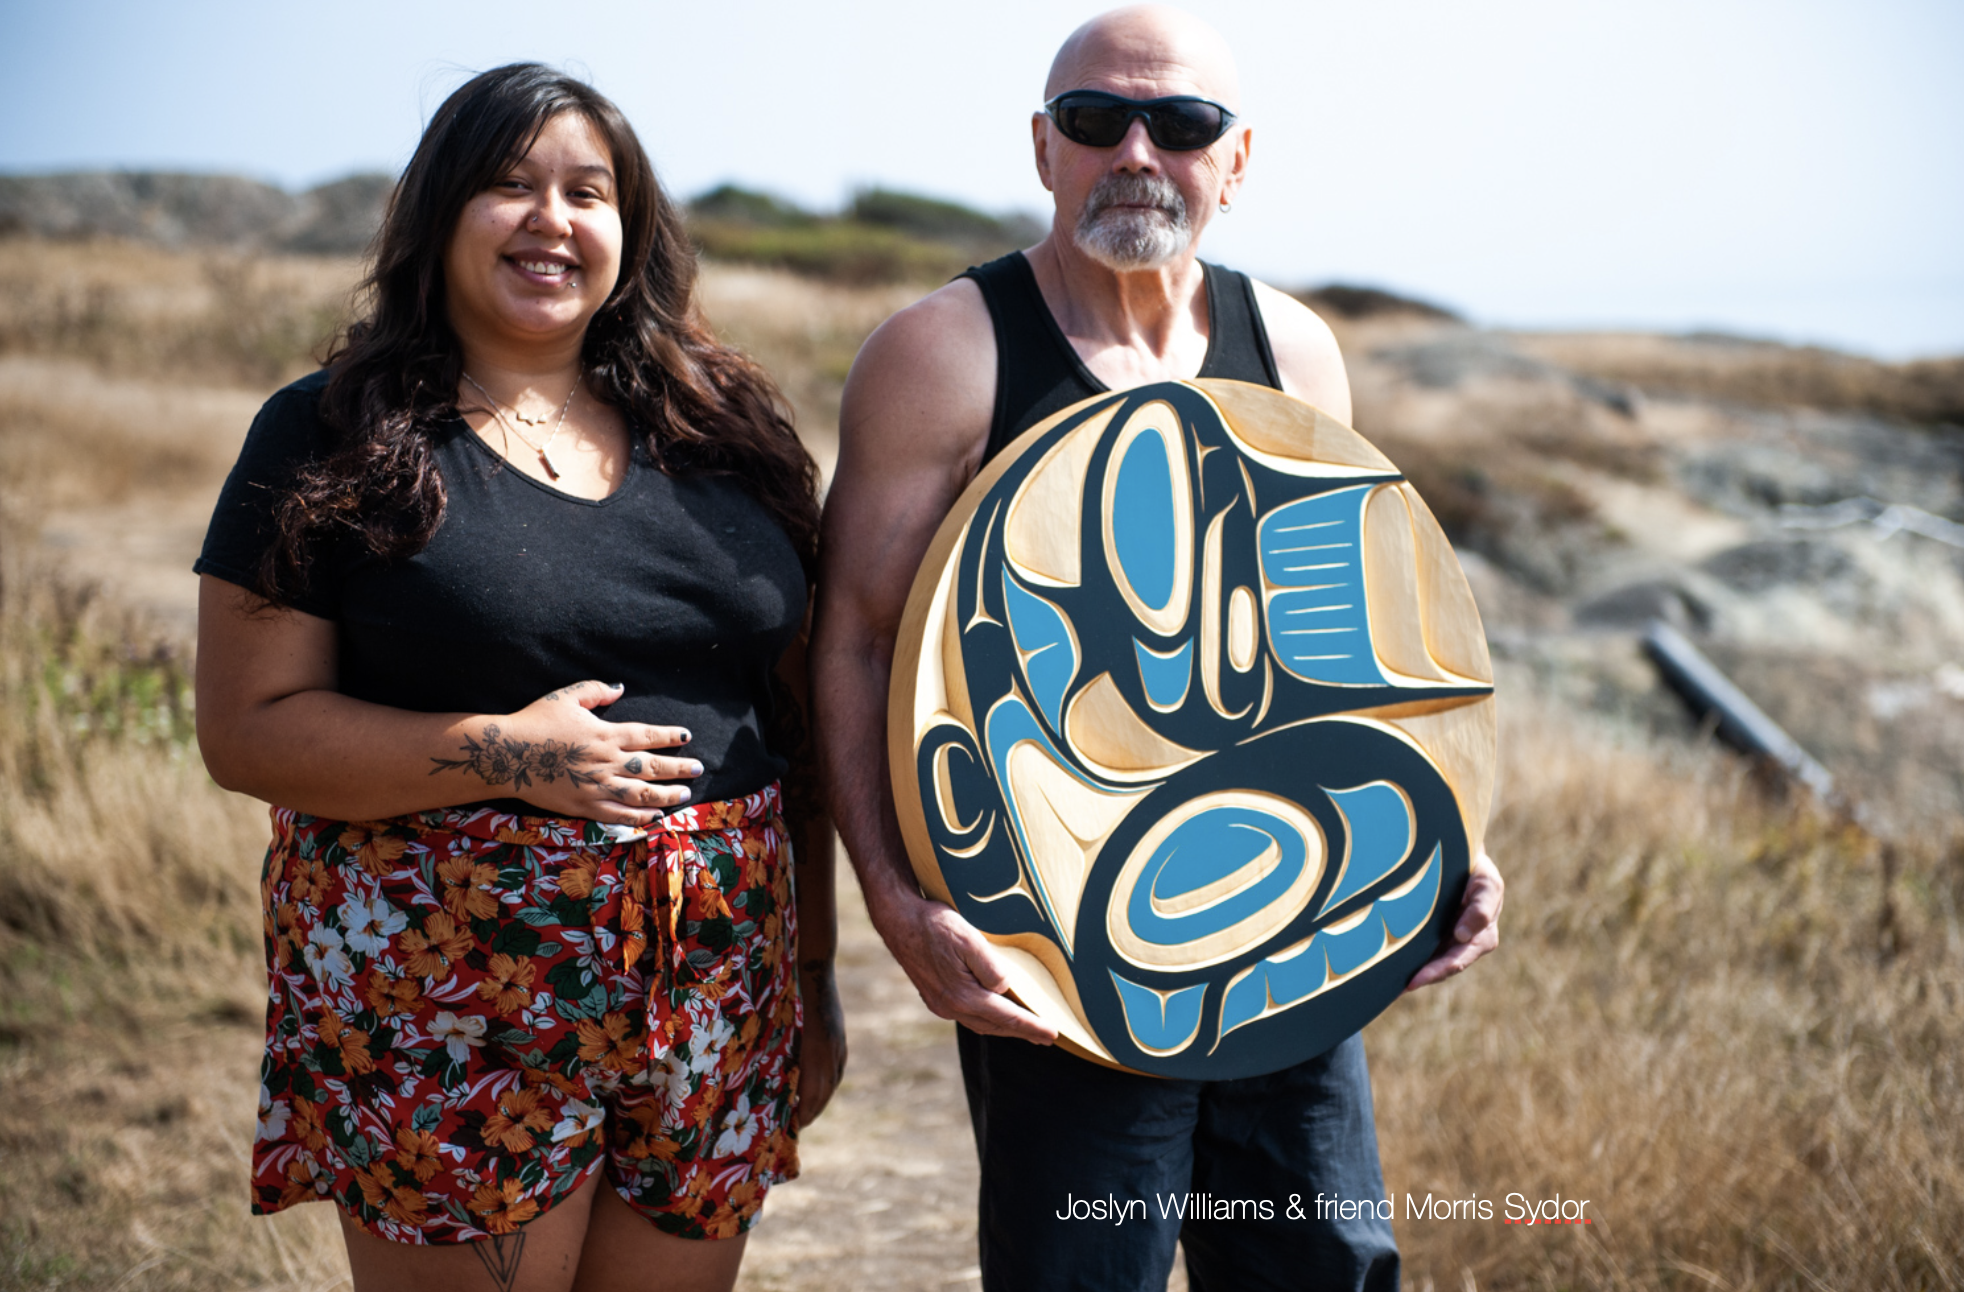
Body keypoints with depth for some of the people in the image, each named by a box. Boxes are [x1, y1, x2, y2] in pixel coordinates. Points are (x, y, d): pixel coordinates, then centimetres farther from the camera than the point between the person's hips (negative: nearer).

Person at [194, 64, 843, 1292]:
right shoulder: (331, 441, -1)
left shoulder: (717, 432, 9)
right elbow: (246, 729, -6)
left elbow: (793, 724, 13)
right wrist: (508, 754, -18)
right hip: (453, 1006, -3)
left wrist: (815, 978, 12)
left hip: (714, 1006, 4)